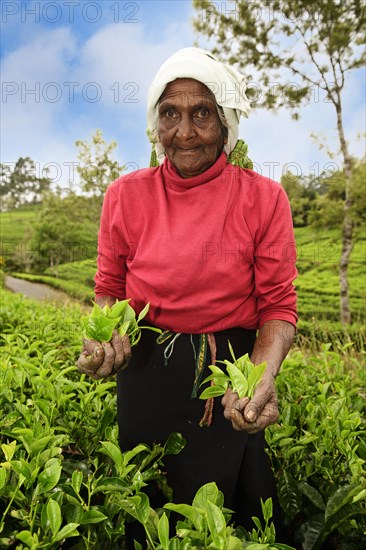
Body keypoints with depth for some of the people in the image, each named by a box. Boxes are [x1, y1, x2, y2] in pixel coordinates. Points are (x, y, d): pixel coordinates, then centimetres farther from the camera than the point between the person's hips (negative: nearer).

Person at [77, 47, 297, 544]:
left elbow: (278, 306, -7)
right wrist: (103, 336, -17)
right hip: (146, 377, 2)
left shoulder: (264, 198, -8)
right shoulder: (125, 195, -4)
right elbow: (109, 290, 4)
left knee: (235, 521, 21)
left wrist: (264, 374, -25)